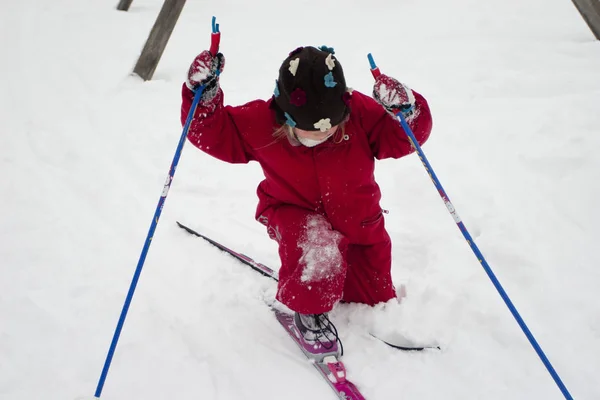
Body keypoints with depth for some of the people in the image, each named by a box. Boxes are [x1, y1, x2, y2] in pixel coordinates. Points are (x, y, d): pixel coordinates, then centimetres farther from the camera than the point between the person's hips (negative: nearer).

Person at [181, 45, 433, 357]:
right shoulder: (261, 122, -22)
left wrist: (405, 111, -41)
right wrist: (203, 94, -31)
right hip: (294, 212, -2)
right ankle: (309, 309, -10)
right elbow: (214, 132, -15)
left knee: (374, 294, 10)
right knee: (315, 244, -38)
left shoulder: (361, 113, -22)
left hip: (356, 217, 3)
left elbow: (404, 137, -19)